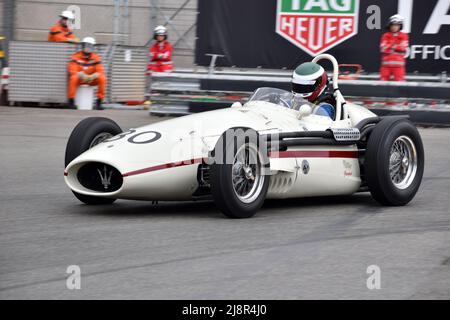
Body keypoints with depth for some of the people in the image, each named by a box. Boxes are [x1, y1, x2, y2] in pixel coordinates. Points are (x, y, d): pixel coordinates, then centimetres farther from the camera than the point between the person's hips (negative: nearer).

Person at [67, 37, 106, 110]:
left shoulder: (96, 58, -3)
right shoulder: (76, 57, -9)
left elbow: (100, 71, -11)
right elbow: (72, 71, -17)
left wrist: (92, 77, -34)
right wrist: (82, 75, -36)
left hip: (91, 79, 2)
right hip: (79, 79, -2)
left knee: (102, 78, -25)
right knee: (74, 78, -36)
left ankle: (99, 103, -17)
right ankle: (71, 101, -26)